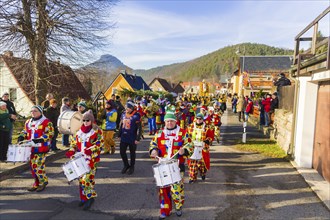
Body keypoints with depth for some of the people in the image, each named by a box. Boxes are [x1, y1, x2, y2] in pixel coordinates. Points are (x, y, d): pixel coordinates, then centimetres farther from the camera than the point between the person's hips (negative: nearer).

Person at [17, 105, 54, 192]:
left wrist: (39, 139, -24)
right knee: (32, 165, 12)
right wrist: (21, 137, 5)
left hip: (41, 148, -7)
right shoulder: (28, 122, 14)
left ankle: (43, 182, 13)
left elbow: (50, 134, -14)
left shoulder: (46, 122, -8)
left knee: (38, 165, -8)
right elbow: (25, 132, 26)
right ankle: (37, 183, 27)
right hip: (31, 148, 7)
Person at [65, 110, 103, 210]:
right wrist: (71, 151, -2)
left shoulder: (97, 131, -5)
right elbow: (74, 142, 15)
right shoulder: (79, 130, 10)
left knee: (87, 177, -11)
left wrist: (91, 149, -24)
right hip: (80, 158, 6)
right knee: (81, 177, 11)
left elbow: (100, 143, -11)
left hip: (91, 158, -5)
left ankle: (90, 197, 5)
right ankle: (84, 197, 24)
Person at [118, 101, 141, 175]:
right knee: (122, 152, 9)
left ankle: (132, 167, 30)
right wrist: (119, 135, 16)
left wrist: (137, 138, -14)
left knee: (132, 153, 11)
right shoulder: (123, 114, 4)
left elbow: (138, 128, -13)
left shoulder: (136, 116, -15)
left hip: (132, 139, -5)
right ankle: (126, 165, 31)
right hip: (123, 138, 5)